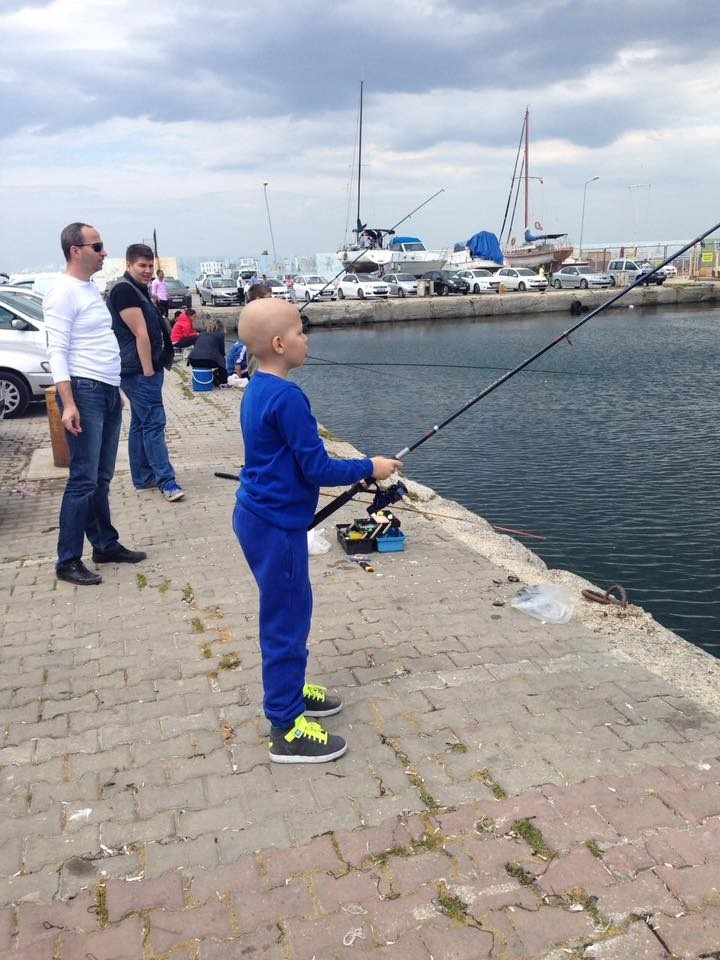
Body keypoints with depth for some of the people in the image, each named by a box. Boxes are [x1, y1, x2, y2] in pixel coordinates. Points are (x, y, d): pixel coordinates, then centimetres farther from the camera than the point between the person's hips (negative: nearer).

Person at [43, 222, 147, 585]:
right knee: (84, 480, -7)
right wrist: (68, 404, -24)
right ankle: (68, 561, 1)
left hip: (107, 391, 9)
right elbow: (57, 352, -17)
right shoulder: (63, 291, -12)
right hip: (84, 391, -9)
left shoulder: (91, 288, 15)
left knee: (101, 478, 14)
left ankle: (106, 545, 24)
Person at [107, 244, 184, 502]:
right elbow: (140, 333, -19)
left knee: (140, 423, 12)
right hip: (140, 370, -10)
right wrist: (148, 370, -21)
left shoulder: (137, 290, 18)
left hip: (143, 369, 10)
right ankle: (166, 480, -9)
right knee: (154, 423, -10)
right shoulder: (124, 290, -14)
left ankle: (143, 477, 19)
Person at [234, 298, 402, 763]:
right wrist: (369, 468, -8)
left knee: (289, 610, 22)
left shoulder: (257, 389, 8)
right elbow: (317, 468, -20)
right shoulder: (287, 397, -22)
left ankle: (288, 689, 38)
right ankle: (286, 730, 10)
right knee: (286, 617, -1)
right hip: (275, 524, -10)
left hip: (260, 515, 10)